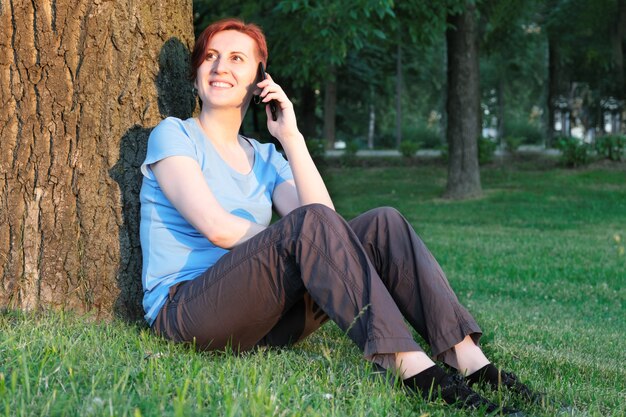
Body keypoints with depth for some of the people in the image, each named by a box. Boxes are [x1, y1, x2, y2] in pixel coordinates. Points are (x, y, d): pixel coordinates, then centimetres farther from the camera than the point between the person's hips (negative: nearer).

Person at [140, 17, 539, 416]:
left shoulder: (264, 156, 19)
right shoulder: (173, 135, 3)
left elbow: (325, 224, 0)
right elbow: (216, 227, -14)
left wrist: (291, 138, -2)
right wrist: (288, 238, -7)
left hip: (265, 315, 6)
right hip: (185, 309, -6)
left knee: (383, 224, -12)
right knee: (310, 222, -30)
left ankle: (470, 362, -29)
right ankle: (411, 370, -42)